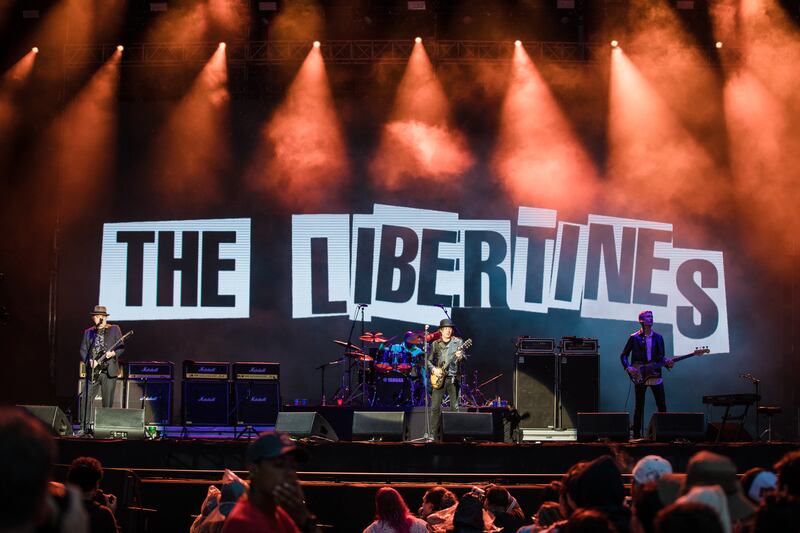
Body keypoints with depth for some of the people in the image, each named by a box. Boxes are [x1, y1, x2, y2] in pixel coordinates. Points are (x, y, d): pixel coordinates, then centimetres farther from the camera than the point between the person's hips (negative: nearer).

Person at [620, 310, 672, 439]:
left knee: (662, 405, 2)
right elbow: (624, 355, 4)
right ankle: (637, 433, 7)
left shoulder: (658, 337, 10)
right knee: (639, 406, 1)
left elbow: (661, 356, 12)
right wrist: (628, 367, -12)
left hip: (656, 376, 3)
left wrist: (667, 362, -10)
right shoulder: (634, 338, 1)